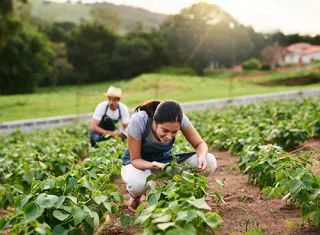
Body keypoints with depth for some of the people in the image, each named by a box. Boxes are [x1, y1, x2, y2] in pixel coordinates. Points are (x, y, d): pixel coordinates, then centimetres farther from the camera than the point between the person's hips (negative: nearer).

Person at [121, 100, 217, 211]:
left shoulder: (180, 119, -25)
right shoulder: (138, 121, -33)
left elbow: (200, 144, -13)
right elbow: (135, 159, -22)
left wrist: (202, 157, -37)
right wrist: (152, 165, -44)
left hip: (165, 159, 3)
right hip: (140, 163, -3)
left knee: (210, 162, -20)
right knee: (138, 183, -42)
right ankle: (135, 196, -1)